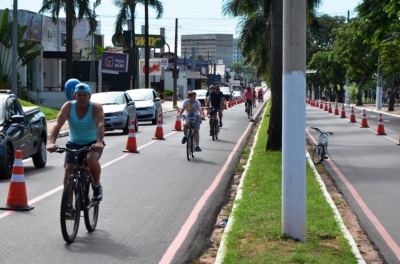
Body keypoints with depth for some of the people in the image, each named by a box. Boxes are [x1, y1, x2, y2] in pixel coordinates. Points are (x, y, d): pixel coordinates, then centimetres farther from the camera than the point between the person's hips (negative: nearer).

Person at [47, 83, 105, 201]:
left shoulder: (96, 107, -16)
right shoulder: (68, 106, -13)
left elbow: (100, 125, -32)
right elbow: (58, 125, -24)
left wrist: (99, 142, -50)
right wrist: (51, 142, -41)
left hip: (93, 144, -2)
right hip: (74, 144, 2)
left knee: (91, 159, -33)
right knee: (68, 169, -11)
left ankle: (97, 186, -6)